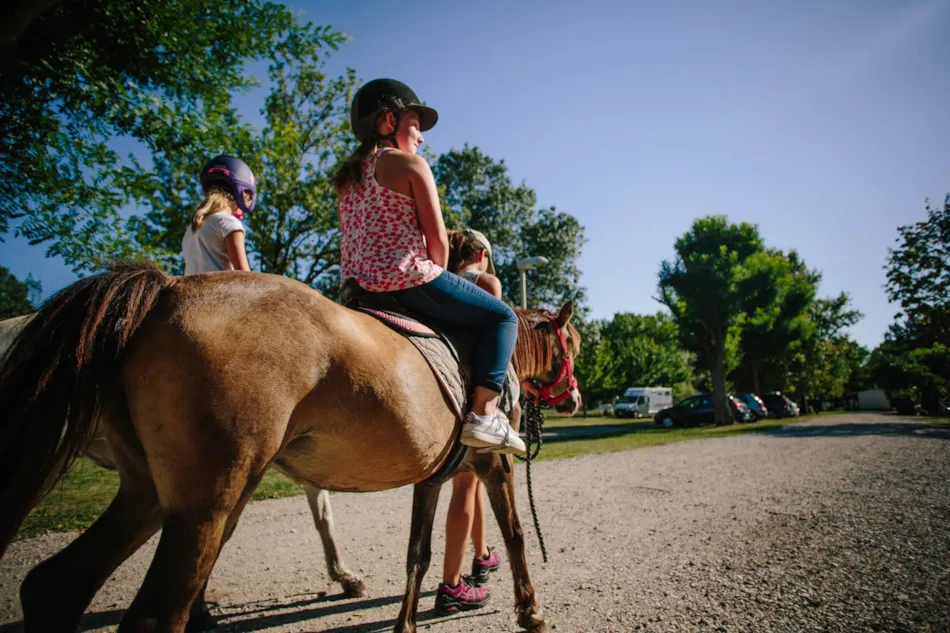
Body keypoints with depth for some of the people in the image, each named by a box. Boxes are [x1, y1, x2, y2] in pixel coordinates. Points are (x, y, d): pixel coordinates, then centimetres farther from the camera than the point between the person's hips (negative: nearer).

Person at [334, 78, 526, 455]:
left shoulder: (346, 177, 19)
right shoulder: (410, 163, -3)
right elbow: (437, 239, -8)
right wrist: (437, 277, 10)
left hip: (357, 286, 8)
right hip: (408, 279, -8)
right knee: (502, 316, 5)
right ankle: (484, 414, -8)